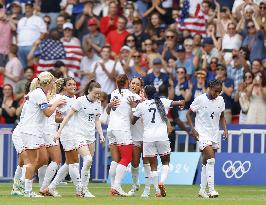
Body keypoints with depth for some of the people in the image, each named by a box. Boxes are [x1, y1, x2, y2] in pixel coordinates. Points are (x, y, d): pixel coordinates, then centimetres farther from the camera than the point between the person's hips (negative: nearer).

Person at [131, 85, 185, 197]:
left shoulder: (141, 105, 3)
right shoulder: (163, 102, 5)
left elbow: (132, 121, 11)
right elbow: (181, 103, 4)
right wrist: (181, 103, 27)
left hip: (148, 137, 0)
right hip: (162, 136, 0)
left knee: (153, 165, 5)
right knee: (166, 161, 16)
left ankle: (158, 191, 0)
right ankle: (162, 181, -10)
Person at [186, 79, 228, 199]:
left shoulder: (220, 100, 5)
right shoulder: (200, 99, -10)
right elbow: (189, 114, -2)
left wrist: (225, 129, 2)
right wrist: (192, 129, -12)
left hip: (214, 134, 5)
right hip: (202, 134, -5)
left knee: (206, 163, 10)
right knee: (211, 159, -20)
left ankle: (202, 190, 19)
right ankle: (211, 190, -21)